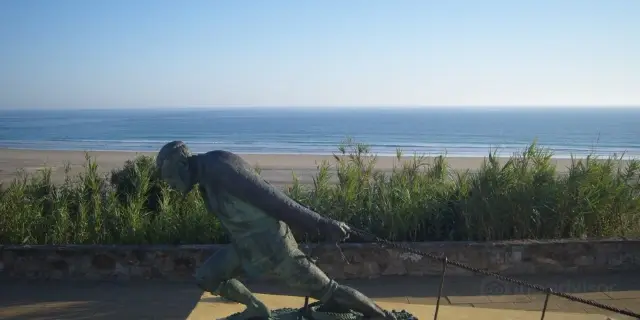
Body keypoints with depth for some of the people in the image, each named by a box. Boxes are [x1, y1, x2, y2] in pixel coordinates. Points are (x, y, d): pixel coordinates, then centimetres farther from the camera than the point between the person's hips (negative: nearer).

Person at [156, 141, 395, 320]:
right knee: (205, 278, 9)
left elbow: (271, 198, -29)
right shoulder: (207, 180, 9)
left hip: (272, 246, -9)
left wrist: (324, 224, -29)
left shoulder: (219, 166, -25)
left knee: (326, 291, 1)